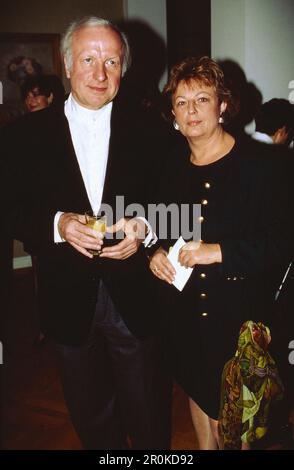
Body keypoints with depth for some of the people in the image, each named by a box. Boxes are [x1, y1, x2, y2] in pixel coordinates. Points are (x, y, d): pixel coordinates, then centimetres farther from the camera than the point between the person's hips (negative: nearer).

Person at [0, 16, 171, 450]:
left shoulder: (145, 132, 0)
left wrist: (143, 230, -18)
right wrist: (57, 223, -21)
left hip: (132, 297, 0)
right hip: (68, 300, 1)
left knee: (146, 418, 17)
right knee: (91, 417, 21)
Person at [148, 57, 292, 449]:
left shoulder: (259, 163, -12)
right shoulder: (174, 167, 5)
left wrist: (218, 252, -24)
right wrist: (157, 251, -4)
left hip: (240, 313, -5)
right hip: (185, 310, 5)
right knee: (197, 390, 23)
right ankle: (205, 445, 48)